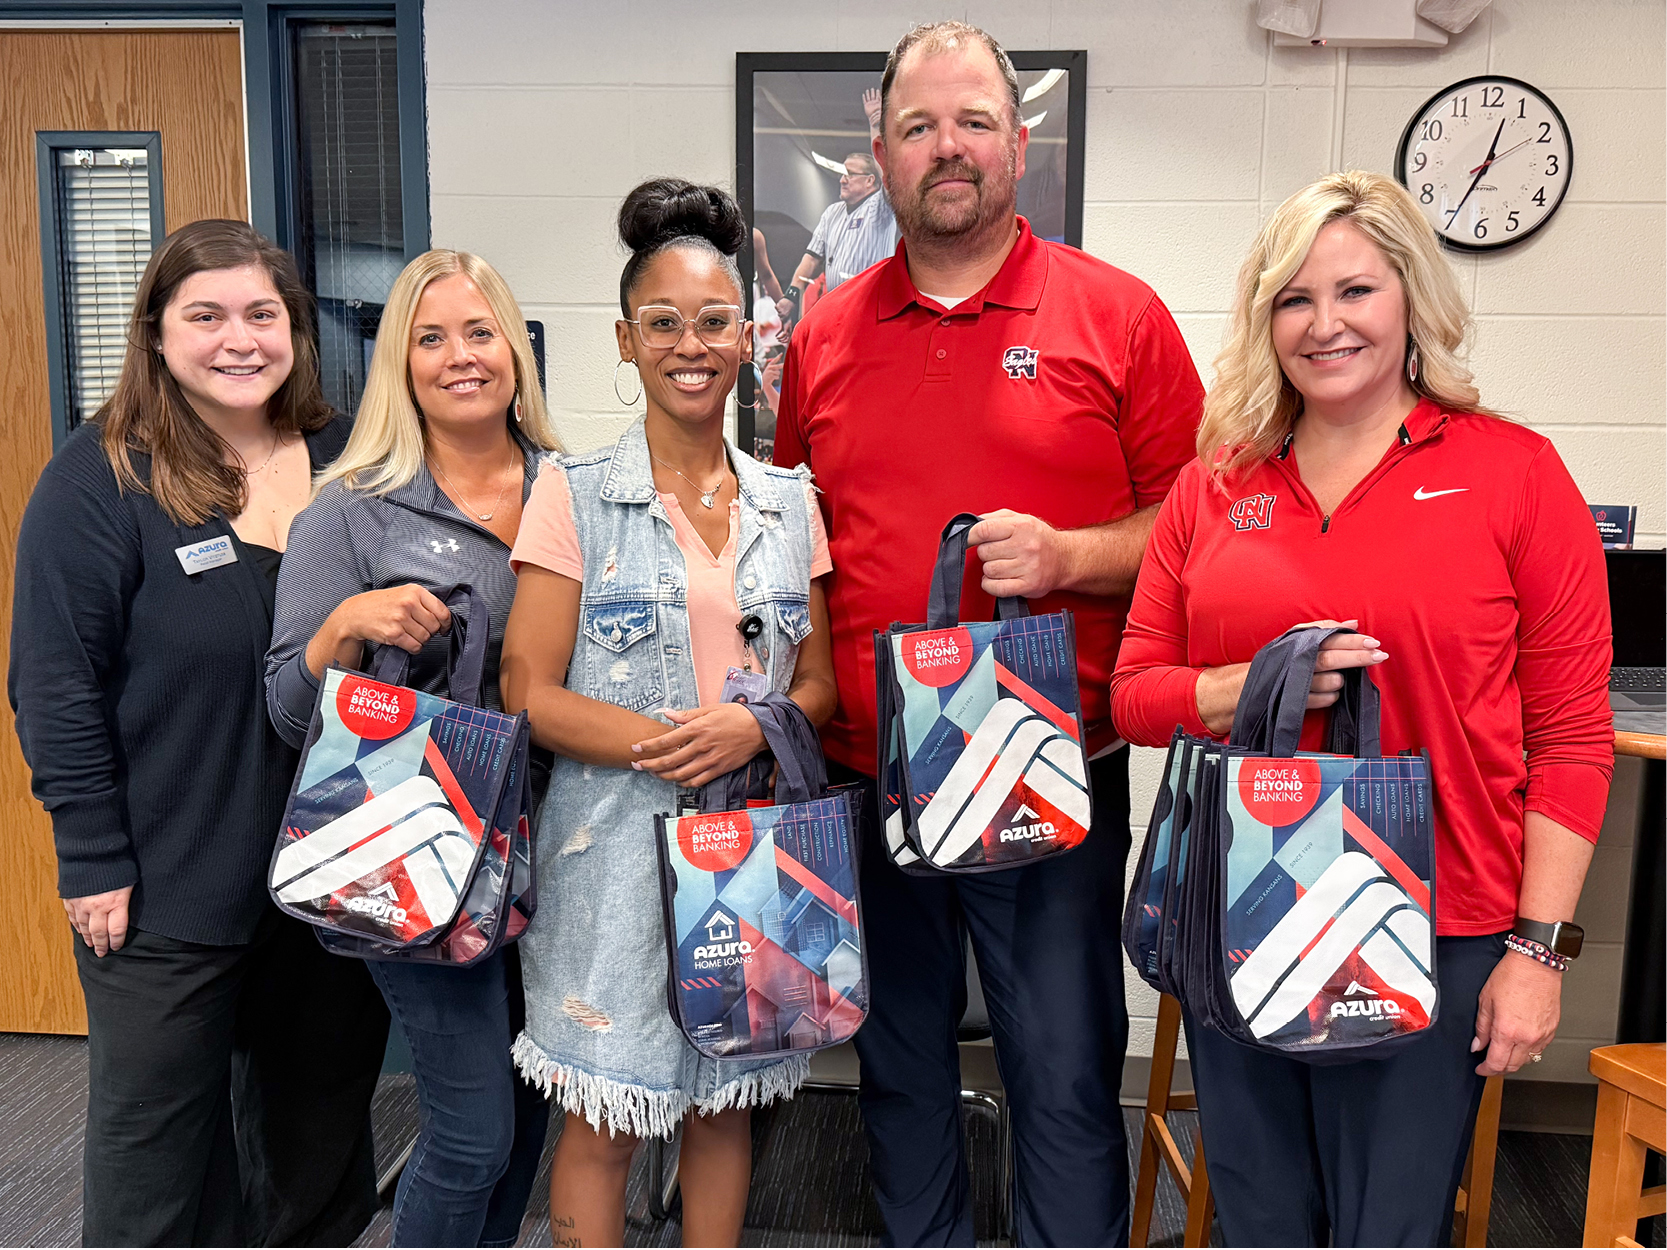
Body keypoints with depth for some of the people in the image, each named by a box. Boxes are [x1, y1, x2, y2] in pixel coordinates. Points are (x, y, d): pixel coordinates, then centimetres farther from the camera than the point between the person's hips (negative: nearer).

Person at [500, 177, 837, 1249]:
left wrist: (753, 729, -12)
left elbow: (819, 681, 9)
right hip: (617, 848, -3)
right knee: (604, 1113, 7)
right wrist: (668, 742, -19)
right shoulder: (575, 497, -4)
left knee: (727, 1097, 16)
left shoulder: (790, 503, 6)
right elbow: (532, 695, -7)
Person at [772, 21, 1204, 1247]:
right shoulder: (825, 334, 7)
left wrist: (1066, 556, -17)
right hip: (866, 777, 4)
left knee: (1068, 1076, 9)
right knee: (899, 1061, 20)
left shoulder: (1119, 314, -1)